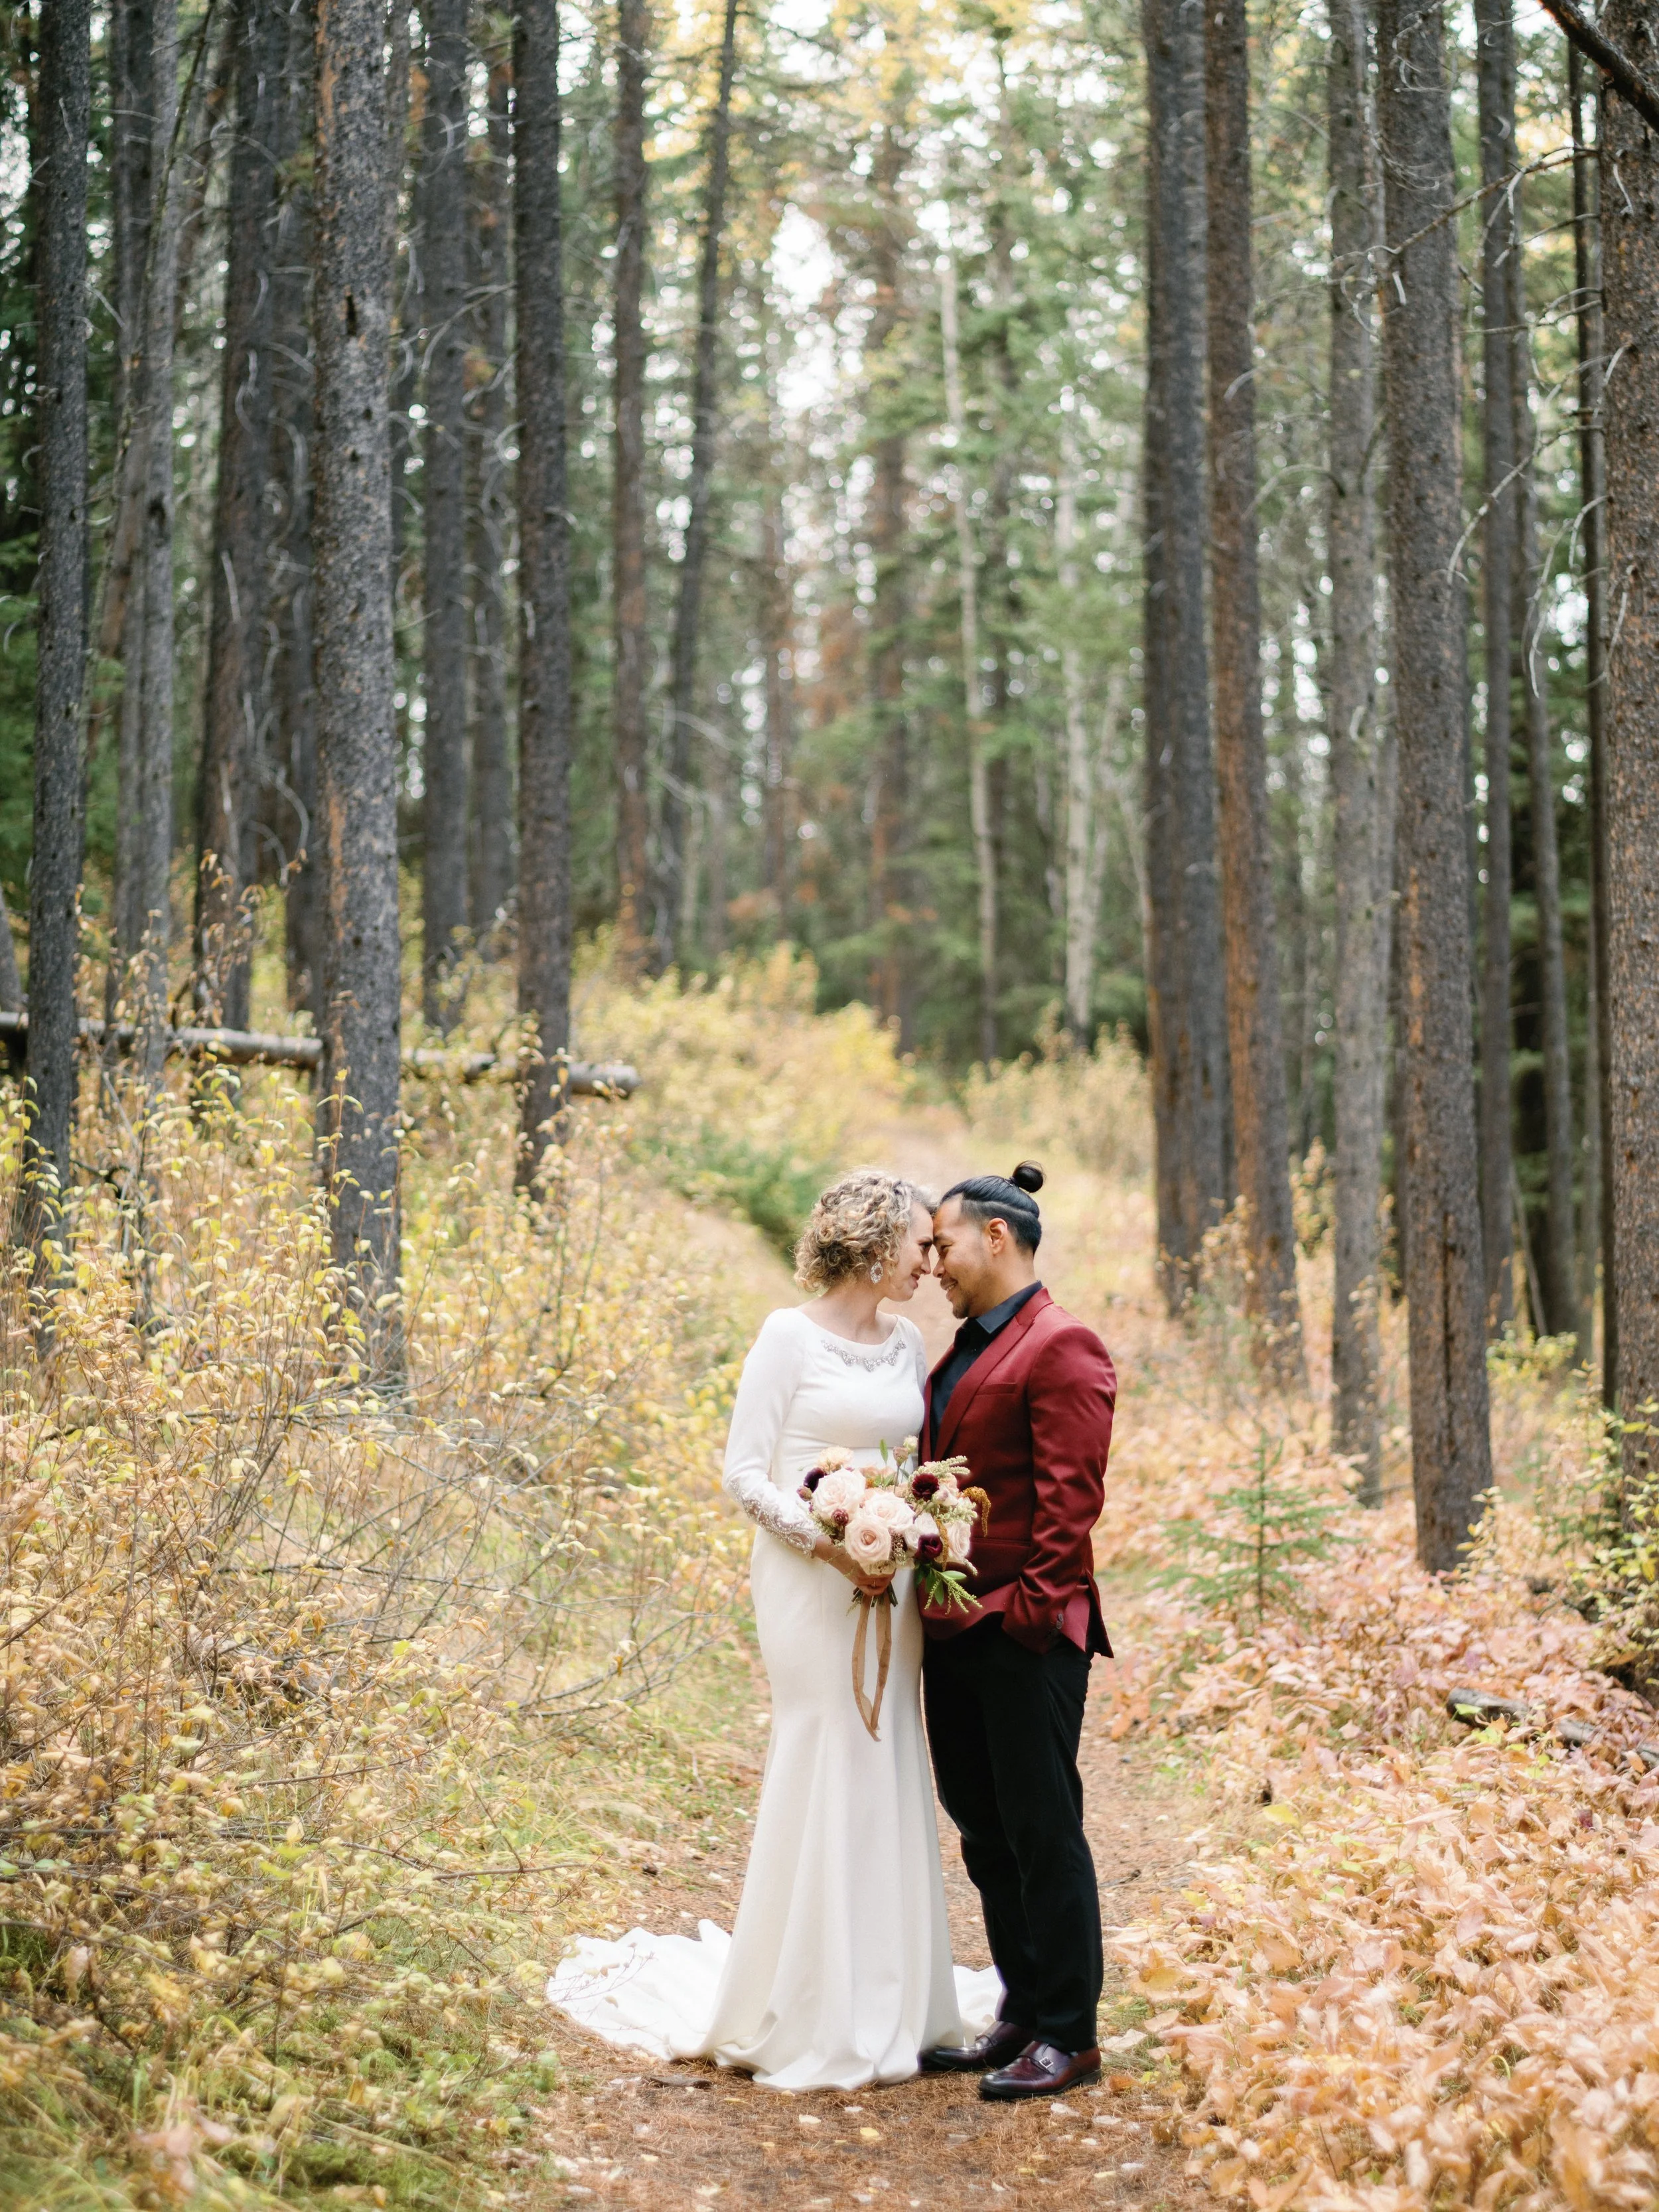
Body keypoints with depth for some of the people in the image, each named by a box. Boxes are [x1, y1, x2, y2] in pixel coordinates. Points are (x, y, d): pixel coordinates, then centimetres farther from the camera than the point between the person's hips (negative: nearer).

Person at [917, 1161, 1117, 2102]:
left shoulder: (1062, 1347, -11)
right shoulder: (969, 1349, 18)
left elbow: (1070, 1495, -16)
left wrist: (1034, 1606, -19)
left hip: (1025, 1634, -9)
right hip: (954, 1628, 9)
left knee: (1042, 1831, -2)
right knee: (986, 1834, 14)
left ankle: (1069, 2035, 7)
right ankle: (1021, 2016, 24)